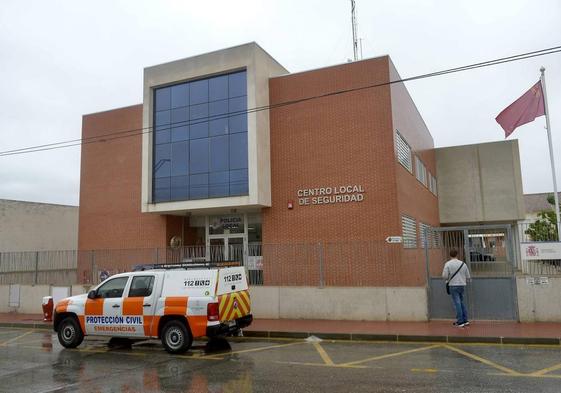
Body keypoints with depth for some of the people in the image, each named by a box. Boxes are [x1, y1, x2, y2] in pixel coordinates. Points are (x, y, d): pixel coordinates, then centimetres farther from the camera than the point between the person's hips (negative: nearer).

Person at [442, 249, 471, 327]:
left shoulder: (448, 264, -9)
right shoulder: (463, 264, 5)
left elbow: (444, 276, -13)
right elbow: (468, 277, 9)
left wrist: (448, 279, 9)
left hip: (453, 286, -4)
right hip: (462, 285, 5)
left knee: (457, 303, -2)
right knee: (461, 302, 17)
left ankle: (460, 322, 1)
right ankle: (465, 320, 19)